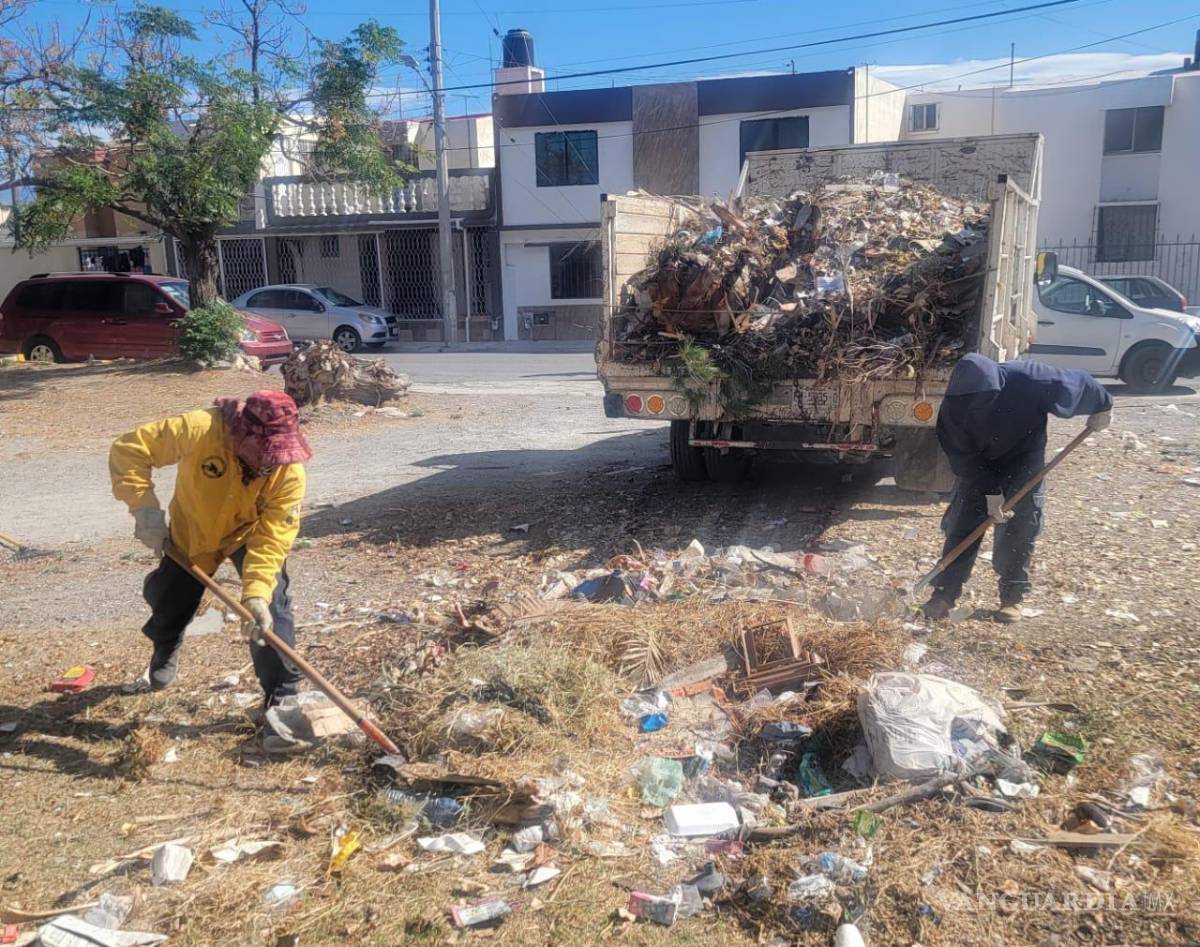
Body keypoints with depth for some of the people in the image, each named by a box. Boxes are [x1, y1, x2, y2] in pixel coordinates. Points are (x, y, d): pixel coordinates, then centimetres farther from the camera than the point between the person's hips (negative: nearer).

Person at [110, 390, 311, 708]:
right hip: (191, 532, 1)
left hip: (248, 533, -1)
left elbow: (272, 537, -33)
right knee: (168, 603, 18)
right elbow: (128, 449, -30)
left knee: (271, 606, -18)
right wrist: (144, 507, -37)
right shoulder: (200, 429, -38)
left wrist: (256, 593, -45)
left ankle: (282, 696, -3)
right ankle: (164, 654, 55)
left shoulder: (290, 471, -35)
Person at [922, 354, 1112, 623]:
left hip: (1023, 463, -1)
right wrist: (991, 491, -25)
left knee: (1017, 533, -3)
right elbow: (963, 457, -21)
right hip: (978, 468, 1)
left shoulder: (1029, 380, -34)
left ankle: (1013, 596, 12)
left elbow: (1080, 383, -16)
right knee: (960, 527, -2)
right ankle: (944, 593, 6)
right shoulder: (956, 403, -28)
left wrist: (1103, 407, 0)